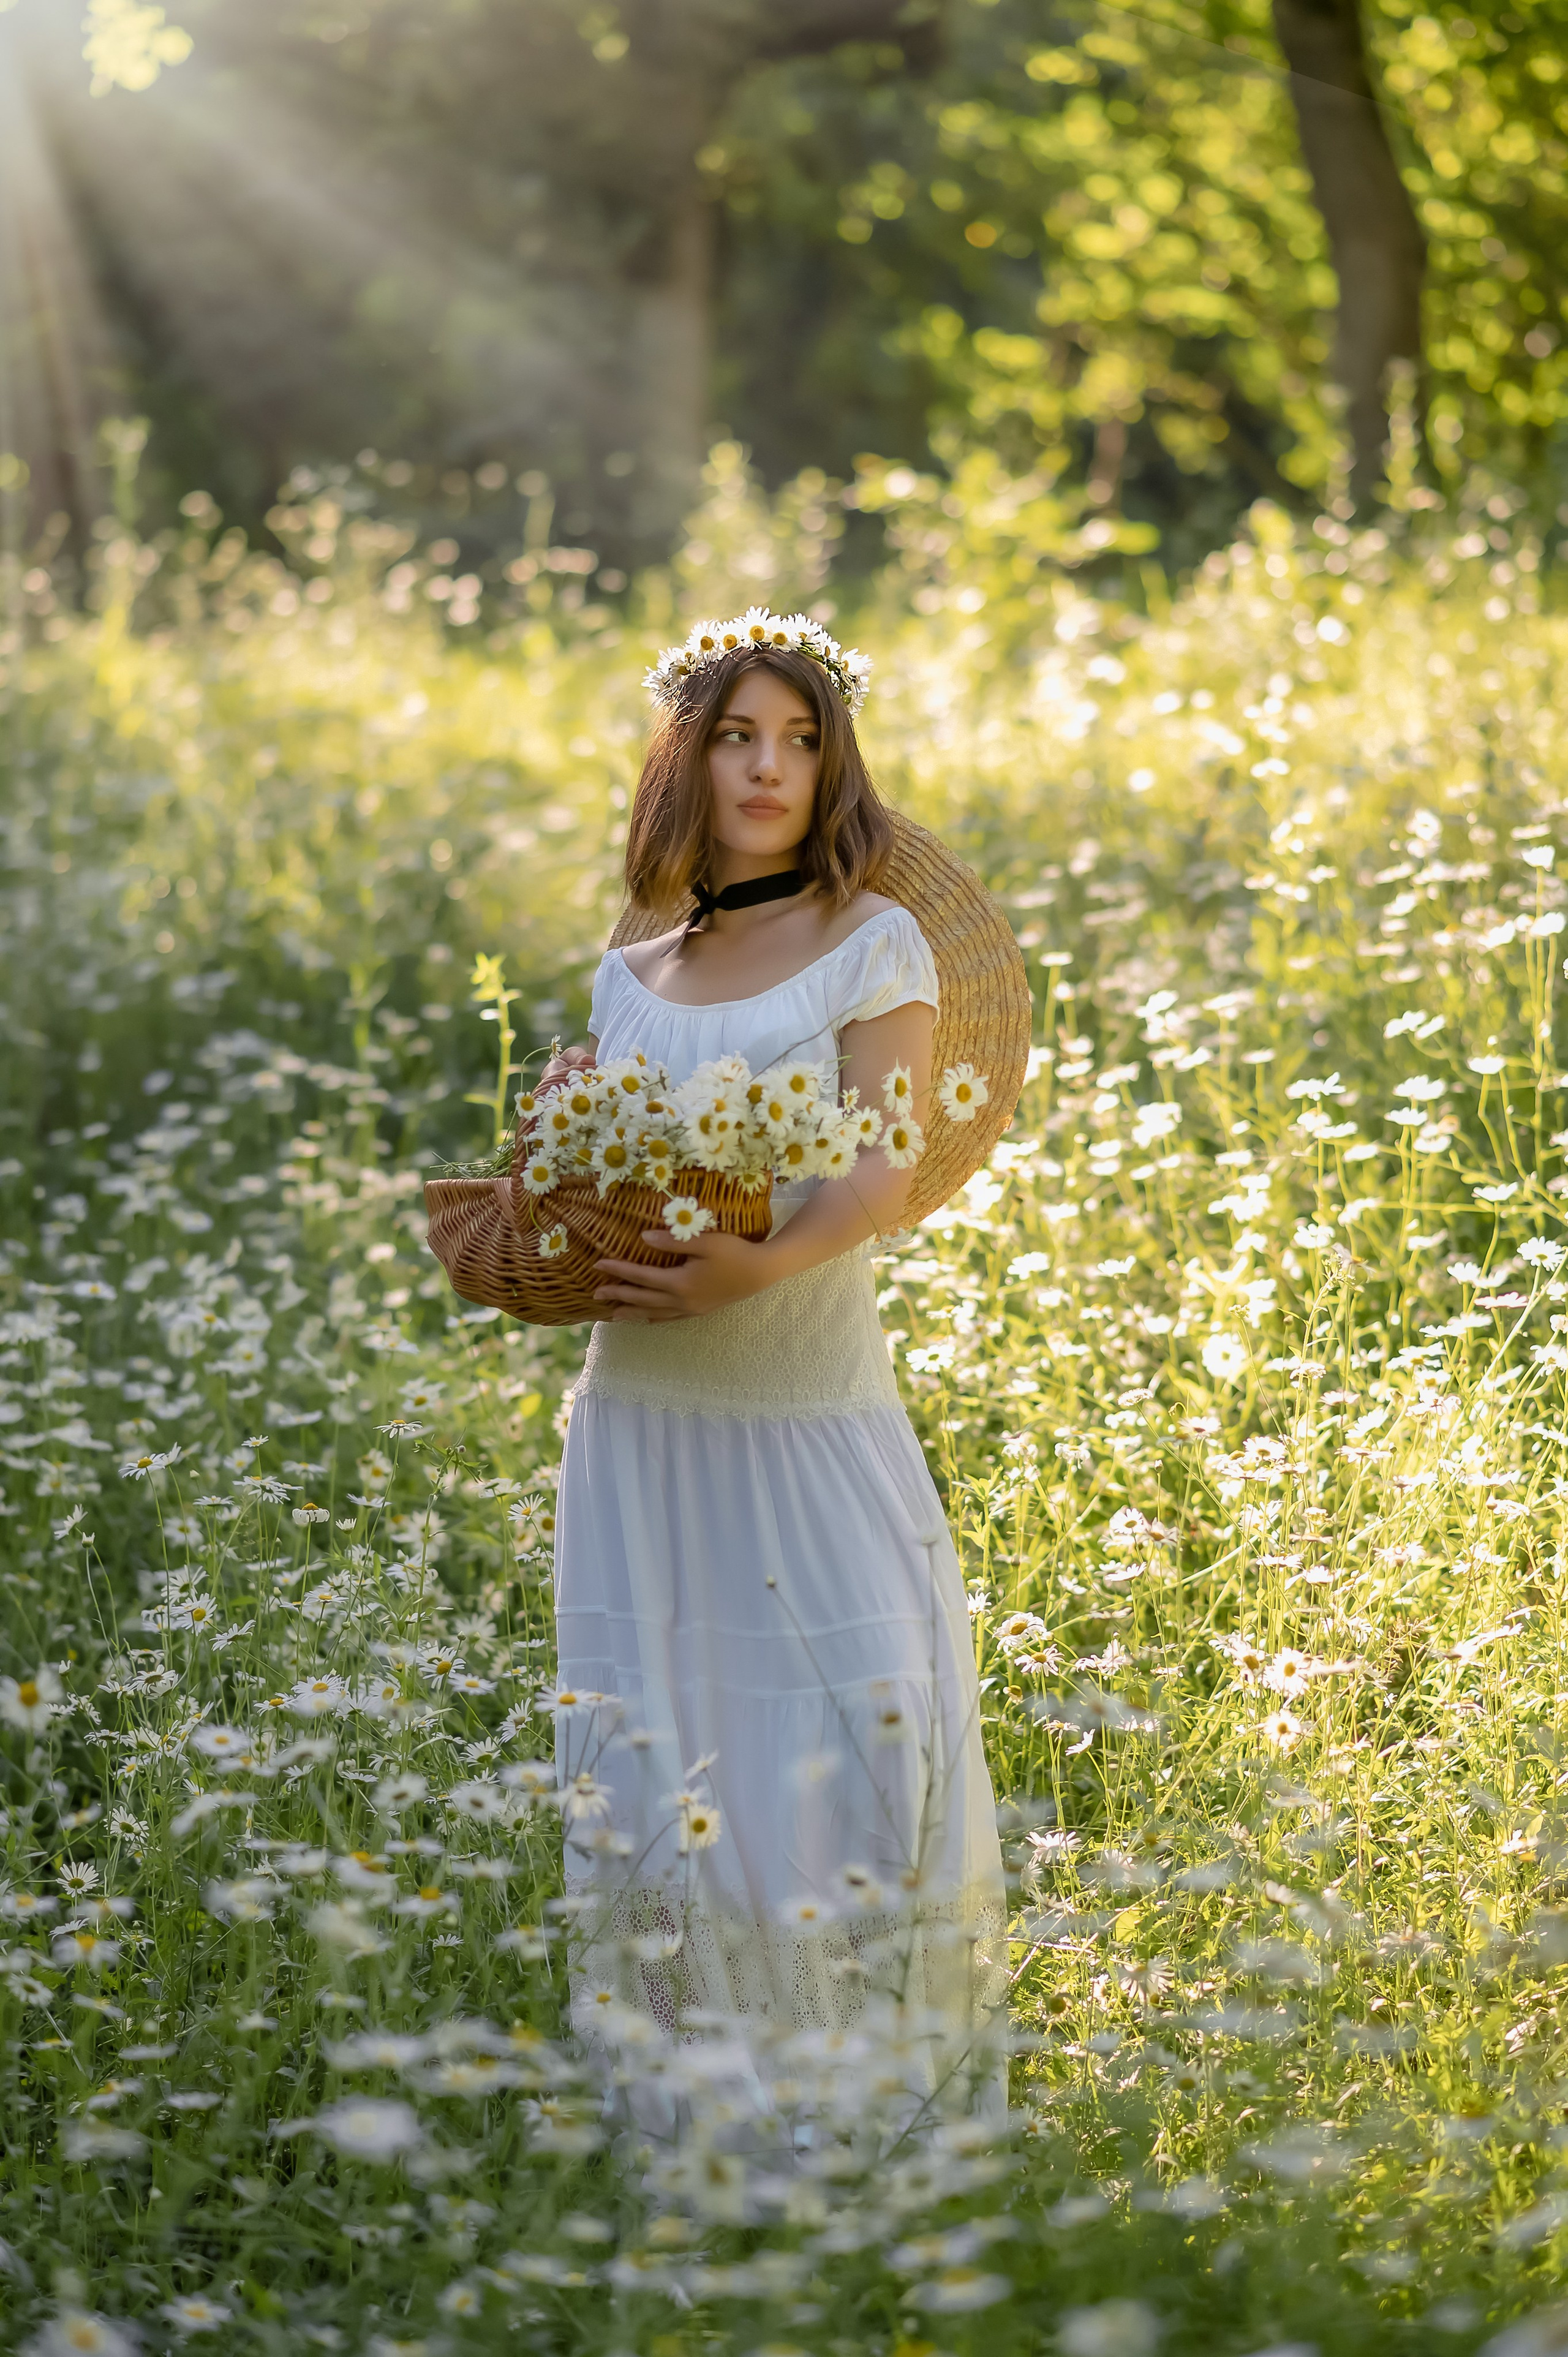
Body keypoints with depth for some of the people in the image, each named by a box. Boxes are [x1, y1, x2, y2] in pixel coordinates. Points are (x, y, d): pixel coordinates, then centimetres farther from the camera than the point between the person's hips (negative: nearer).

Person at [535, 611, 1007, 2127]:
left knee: (847, 1751, -6)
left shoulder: (871, 948, 1)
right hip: (641, 1418, 4)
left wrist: (759, 1265, -29)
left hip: (810, 1406, -4)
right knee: (646, 1767, 4)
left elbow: (889, 1177, -11)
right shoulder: (628, 982, 14)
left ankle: (888, 2101, 7)